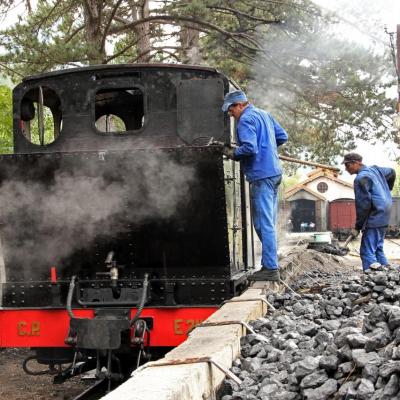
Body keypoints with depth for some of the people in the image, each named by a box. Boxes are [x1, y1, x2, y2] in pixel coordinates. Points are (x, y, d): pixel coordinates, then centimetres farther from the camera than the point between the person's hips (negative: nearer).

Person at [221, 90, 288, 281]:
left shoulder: (246, 119, -11)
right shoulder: (263, 114, 18)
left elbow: (249, 148, -22)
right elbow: (283, 137, 23)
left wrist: (232, 153, -6)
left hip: (261, 175, -10)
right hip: (274, 173, 10)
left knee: (264, 224, -8)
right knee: (268, 223, 14)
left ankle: (271, 269, -8)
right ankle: (270, 264, 17)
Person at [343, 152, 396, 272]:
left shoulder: (361, 178, -15)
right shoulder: (374, 169, 13)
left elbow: (363, 205, -18)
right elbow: (392, 173, 33)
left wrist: (358, 227, -12)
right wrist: (386, 192, 39)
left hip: (374, 218, -10)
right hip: (384, 218, 10)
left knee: (367, 252, -11)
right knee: (378, 249, 16)